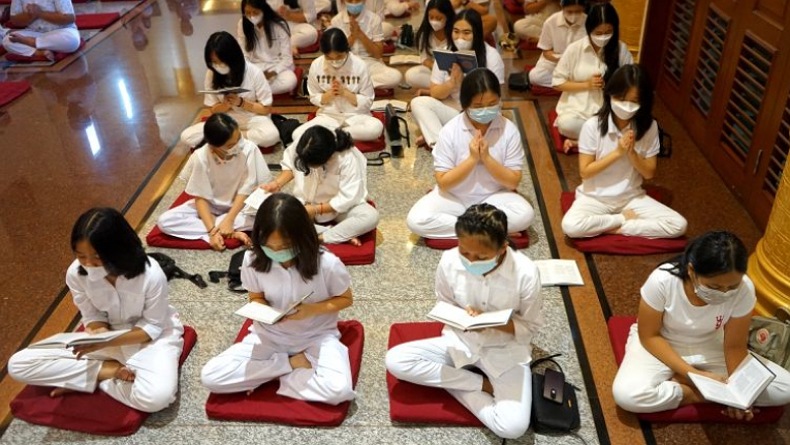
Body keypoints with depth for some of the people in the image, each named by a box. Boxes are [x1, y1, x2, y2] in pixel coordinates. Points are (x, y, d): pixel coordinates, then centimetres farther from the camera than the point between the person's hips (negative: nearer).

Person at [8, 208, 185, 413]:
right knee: (18, 365, -8)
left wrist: (107, 342, -30)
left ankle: (79, 380, -9)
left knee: (156, 397, -35)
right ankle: (109, 369, -8)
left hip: (152, 336, -4)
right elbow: (93, 317, -3)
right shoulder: (76, 273, -17)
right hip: (107, 335, 4)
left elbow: (152, 327, -17)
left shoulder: (151, 275, -29)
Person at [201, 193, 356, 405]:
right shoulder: (253, 260, -15)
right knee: (210, 378, -17)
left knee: (339, 390, -31)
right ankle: (293, 363, -5)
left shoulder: (327, 263, -22)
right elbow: (256, 297, 3)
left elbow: (345, 299, -5)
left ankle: (264, 377, -7)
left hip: (316, 337, -2)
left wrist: (312, 309, -22)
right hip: (269, 336, 2)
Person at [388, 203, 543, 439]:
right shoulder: (449, 261, -17)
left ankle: (447, 379, -4)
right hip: (460, 342, 4)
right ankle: (483, 384, -8)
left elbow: (530, 327, -9)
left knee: (513, 427, -27)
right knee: (395, 360, -20)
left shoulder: (525, 273, -23)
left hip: (506, 350, -3)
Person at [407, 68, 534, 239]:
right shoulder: (450, 130, -15)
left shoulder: (509, 130, -12)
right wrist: (472, 159, -25)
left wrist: (487, 158, -24)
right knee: (416, 220, -25)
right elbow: (443, 182, -14)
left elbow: (513, 182, -11)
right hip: (454, 197, 0)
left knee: (525, 215, -30)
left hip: (493, 196, 0)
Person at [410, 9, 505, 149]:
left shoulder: (491, 56, -11)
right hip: (452, 110, 3)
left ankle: (433, 138, -26)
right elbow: (435, 93, -2)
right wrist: (452, 83, -23)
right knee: (418, 103, -19)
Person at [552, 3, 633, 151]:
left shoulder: (621, 49, -1)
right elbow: (557, 82, -2)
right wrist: (587, 85, -11)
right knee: (566, 124, -35)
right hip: (577, 107, -1)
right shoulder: (574, 48, -5)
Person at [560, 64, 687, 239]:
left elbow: (649, 173, -1)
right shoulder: (593, 126, -14)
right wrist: (617, 152, -21)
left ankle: (616, 228, -9)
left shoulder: (649, 127, -7)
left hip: (632, 197, 2)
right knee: (570, 226, -33)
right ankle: (624, 218, -9)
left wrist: (632, 153, -20)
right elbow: (585, 172, -13)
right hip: (595, 197, -2)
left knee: (678, 225, -17)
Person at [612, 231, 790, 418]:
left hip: (709, 348, 3)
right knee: (626, 395, -32)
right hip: (661, 345, -3)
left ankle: (680, 383, -10)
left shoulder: (744, 290, -24)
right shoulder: (662, 281, -31)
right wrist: (694, 374, -28)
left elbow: (735, 347, -12)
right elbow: (648, 336, -19)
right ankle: (696, 395, -8)